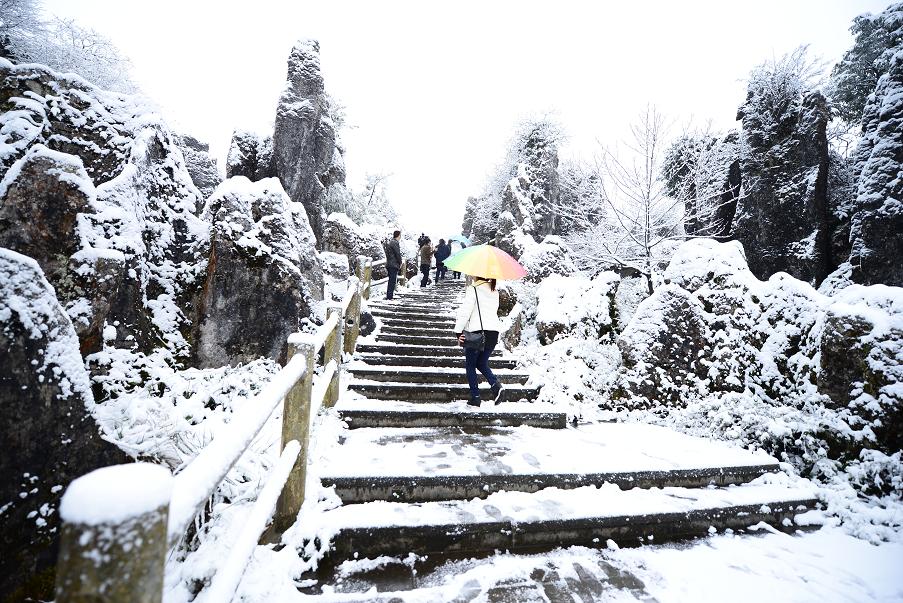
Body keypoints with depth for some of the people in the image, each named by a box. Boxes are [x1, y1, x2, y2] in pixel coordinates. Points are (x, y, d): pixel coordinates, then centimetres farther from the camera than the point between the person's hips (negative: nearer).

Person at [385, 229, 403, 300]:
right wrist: (400, 262, -2)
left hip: (389, 265, 10)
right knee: (392, 281, -8)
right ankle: (389, 296, -7)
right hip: (394, 265, -10)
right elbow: (398, 254, -16)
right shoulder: (395, 243, -14)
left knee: (391, 281, 15)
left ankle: (389, 295, 19)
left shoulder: (391, 242, 18)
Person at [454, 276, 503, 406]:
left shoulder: (473, 290, -8)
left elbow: (465, 312, -14)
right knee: (482, 363, 20)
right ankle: (495, 384, -3)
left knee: (470, 365, 11)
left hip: (476, 332, -6)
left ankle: (475, 397, 9)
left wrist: (458, 332, -10)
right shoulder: (495, 292, 14)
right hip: (493, 333, 6)